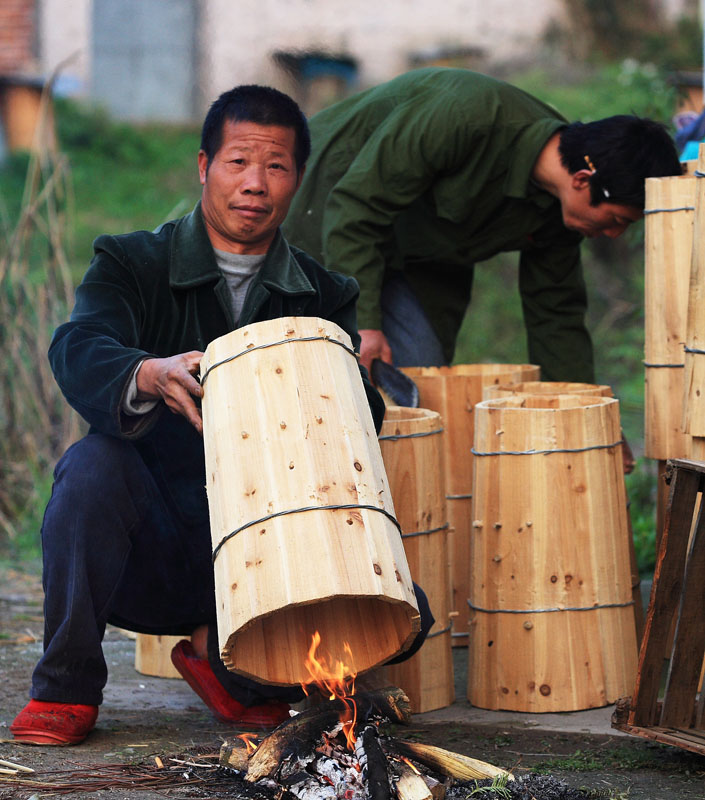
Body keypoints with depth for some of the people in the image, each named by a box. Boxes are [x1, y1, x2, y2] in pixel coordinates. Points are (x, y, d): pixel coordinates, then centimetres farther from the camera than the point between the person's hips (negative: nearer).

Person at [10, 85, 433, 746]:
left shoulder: (323, 299, 10)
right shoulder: (132, 264, 1)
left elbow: (361, 414, -6)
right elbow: (79, 350, -21)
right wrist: (149, 376, -44)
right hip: (144, 561, -2)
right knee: (94, 463, -33)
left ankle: (228, 662, 7)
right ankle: (65, 687, -11)